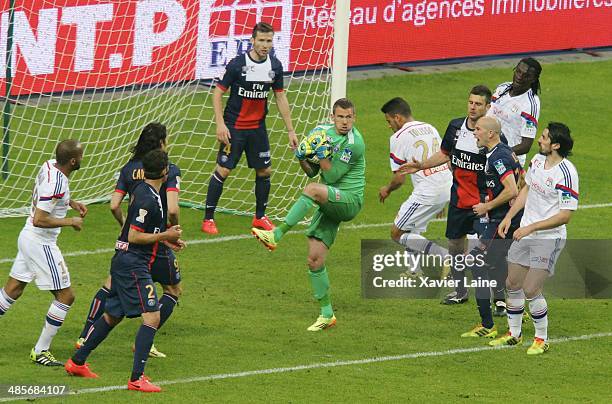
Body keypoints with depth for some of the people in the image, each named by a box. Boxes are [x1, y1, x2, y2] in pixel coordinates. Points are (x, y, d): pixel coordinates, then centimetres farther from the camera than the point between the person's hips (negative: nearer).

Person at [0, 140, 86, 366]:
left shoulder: (49, 166, 2)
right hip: (40, 243, -10)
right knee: (66, 296, -1)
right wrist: (70, 222, -17)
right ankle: (40, 351, 4)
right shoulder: (56, 184, -27)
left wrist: (72, 203, 12)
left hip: (28, 237, 10)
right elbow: (39, 220, -28)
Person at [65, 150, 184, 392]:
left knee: (112, 315, 20)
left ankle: (77, 362, 31)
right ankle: (136, 379, -17)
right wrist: (165, 235, -13)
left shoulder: (141, 190, 11)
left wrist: (165, 239, 17)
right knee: (152, 317, -13)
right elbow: (134, 237, -20)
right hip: (133, 265, -10)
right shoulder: (147, 199, -20)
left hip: (124, 261, 10)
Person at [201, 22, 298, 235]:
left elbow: (280, 97, 9)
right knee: (223, 170, -7)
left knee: (264, 171, 8)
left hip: (258, 127, 5)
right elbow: (218, 92, -10)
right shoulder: (237, 64, -15)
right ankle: (208, 219, 2)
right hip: (234, 127, -5)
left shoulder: (275, 66, -1)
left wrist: (290, 130, 8)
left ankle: (260, 217, 25)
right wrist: (220, 124, -18)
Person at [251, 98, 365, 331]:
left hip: (350, 200, -7)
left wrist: (322, 154, -22)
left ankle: (276, 235, -37)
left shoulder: (354, 143, -15)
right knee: (315, 259, 0)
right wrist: (302, 159, -6)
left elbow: (332, 176, -14)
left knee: (313, 190, -36)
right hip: (328, 204, 7)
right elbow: (312, 172, 13)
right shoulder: (325, 132, 8)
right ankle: (326, 314, 10)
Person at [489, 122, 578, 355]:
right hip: (525, 233, 8)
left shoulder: (565, 173, -22)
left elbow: (565, 215, -21)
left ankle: (542, 340, 7)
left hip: (549, 238, -8)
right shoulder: (538, 159, 2)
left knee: (531, 290, -11)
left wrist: (531, 227, -21)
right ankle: (514, 334, 30)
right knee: (513, 284, 12)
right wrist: (508, 218, 11)